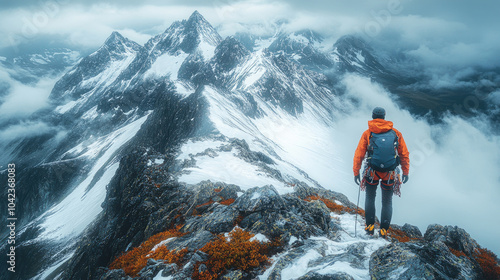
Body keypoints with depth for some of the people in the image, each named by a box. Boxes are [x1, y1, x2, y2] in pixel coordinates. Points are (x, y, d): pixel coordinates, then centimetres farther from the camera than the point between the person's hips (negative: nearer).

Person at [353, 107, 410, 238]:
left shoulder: (367, 134, -4)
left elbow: (359, 155, -6)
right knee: (387, 201, 16)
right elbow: (404, 154, 5)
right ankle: (384, 230, 14)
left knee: (370, 198, 20)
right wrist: (406, 172, 14)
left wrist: (356, 172, 1)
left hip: (372, 172, -1)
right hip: (390, 174, 1)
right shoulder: (396, 133, 1)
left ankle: (370, 226, 18)